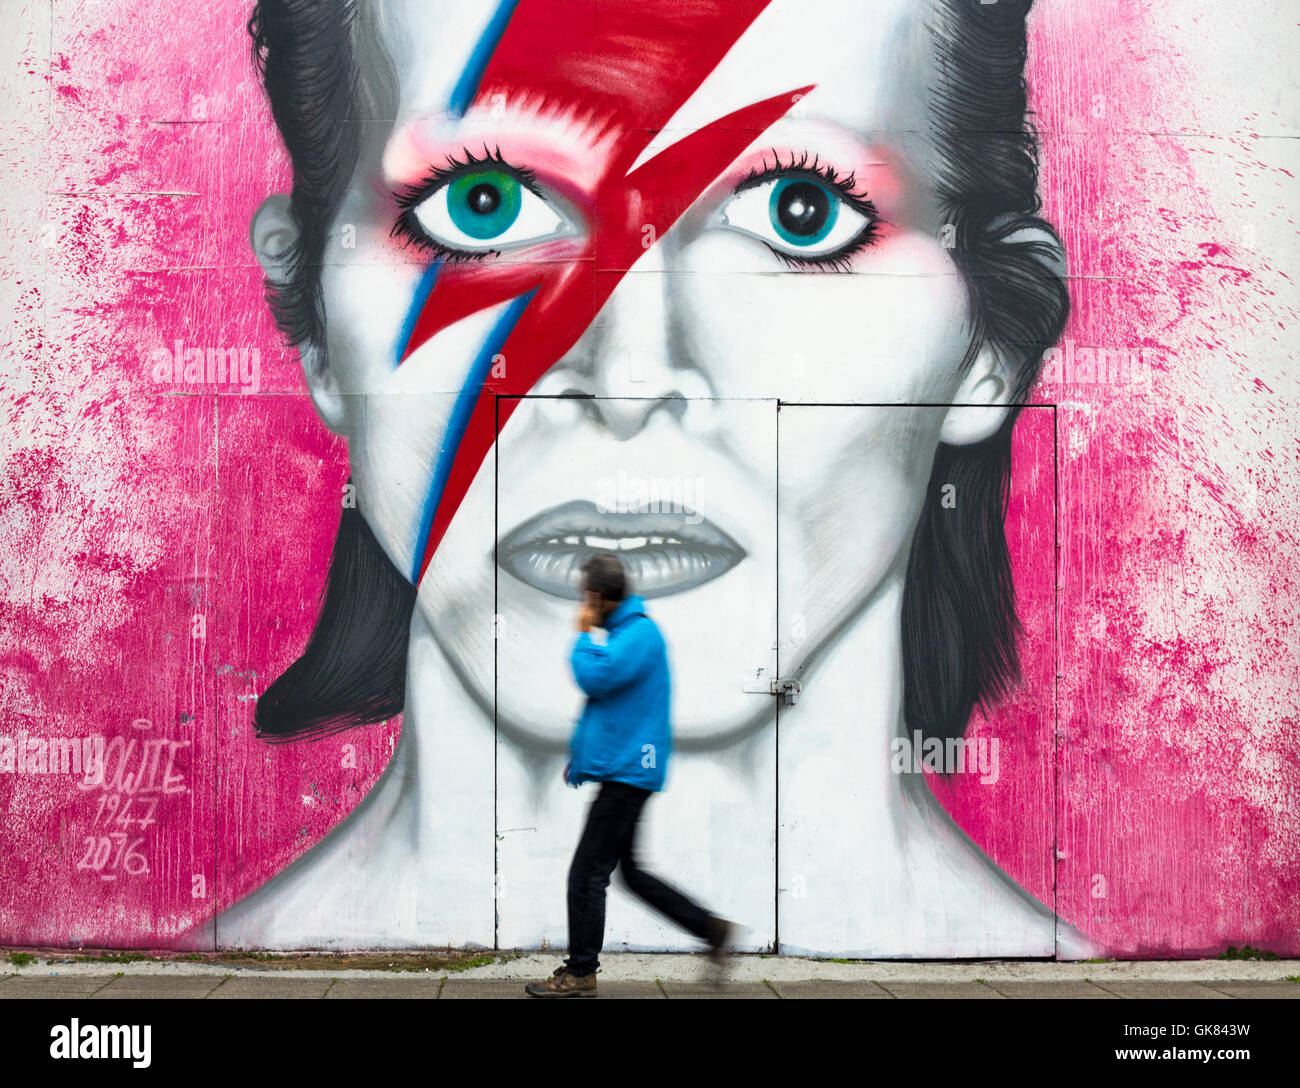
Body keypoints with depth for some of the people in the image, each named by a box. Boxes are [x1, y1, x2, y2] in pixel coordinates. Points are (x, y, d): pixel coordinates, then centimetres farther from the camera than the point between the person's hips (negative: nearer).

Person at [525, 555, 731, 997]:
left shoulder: (640, 633, -14)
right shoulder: (626, 632, 18)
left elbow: (595, 679, -24)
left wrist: (583, 635, -8)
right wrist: (581, 753, 23)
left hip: (626, 773, -10)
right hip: (622, 770, 10)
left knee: (587, 873, -5)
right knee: (630, 871, 15)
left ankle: (580, 974, 2)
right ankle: (711, 928, 20)